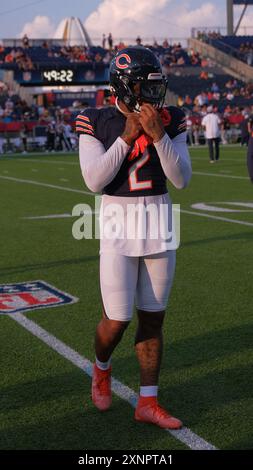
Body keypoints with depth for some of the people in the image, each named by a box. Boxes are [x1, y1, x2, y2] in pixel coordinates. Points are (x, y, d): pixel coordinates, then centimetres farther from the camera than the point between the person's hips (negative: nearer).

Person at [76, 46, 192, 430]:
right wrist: (127, 136, -18)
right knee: (117, 320, -2)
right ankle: (102, 368, 32)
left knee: (153, 317, 7)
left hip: (159, 225, 3)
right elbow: (95, 180, -15)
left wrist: (158, 134, -19)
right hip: (118, 225, -3)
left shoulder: (169, 121, 0)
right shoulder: (96, 123, -6)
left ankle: (147, 402, 19)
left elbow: (182, 179, -8)